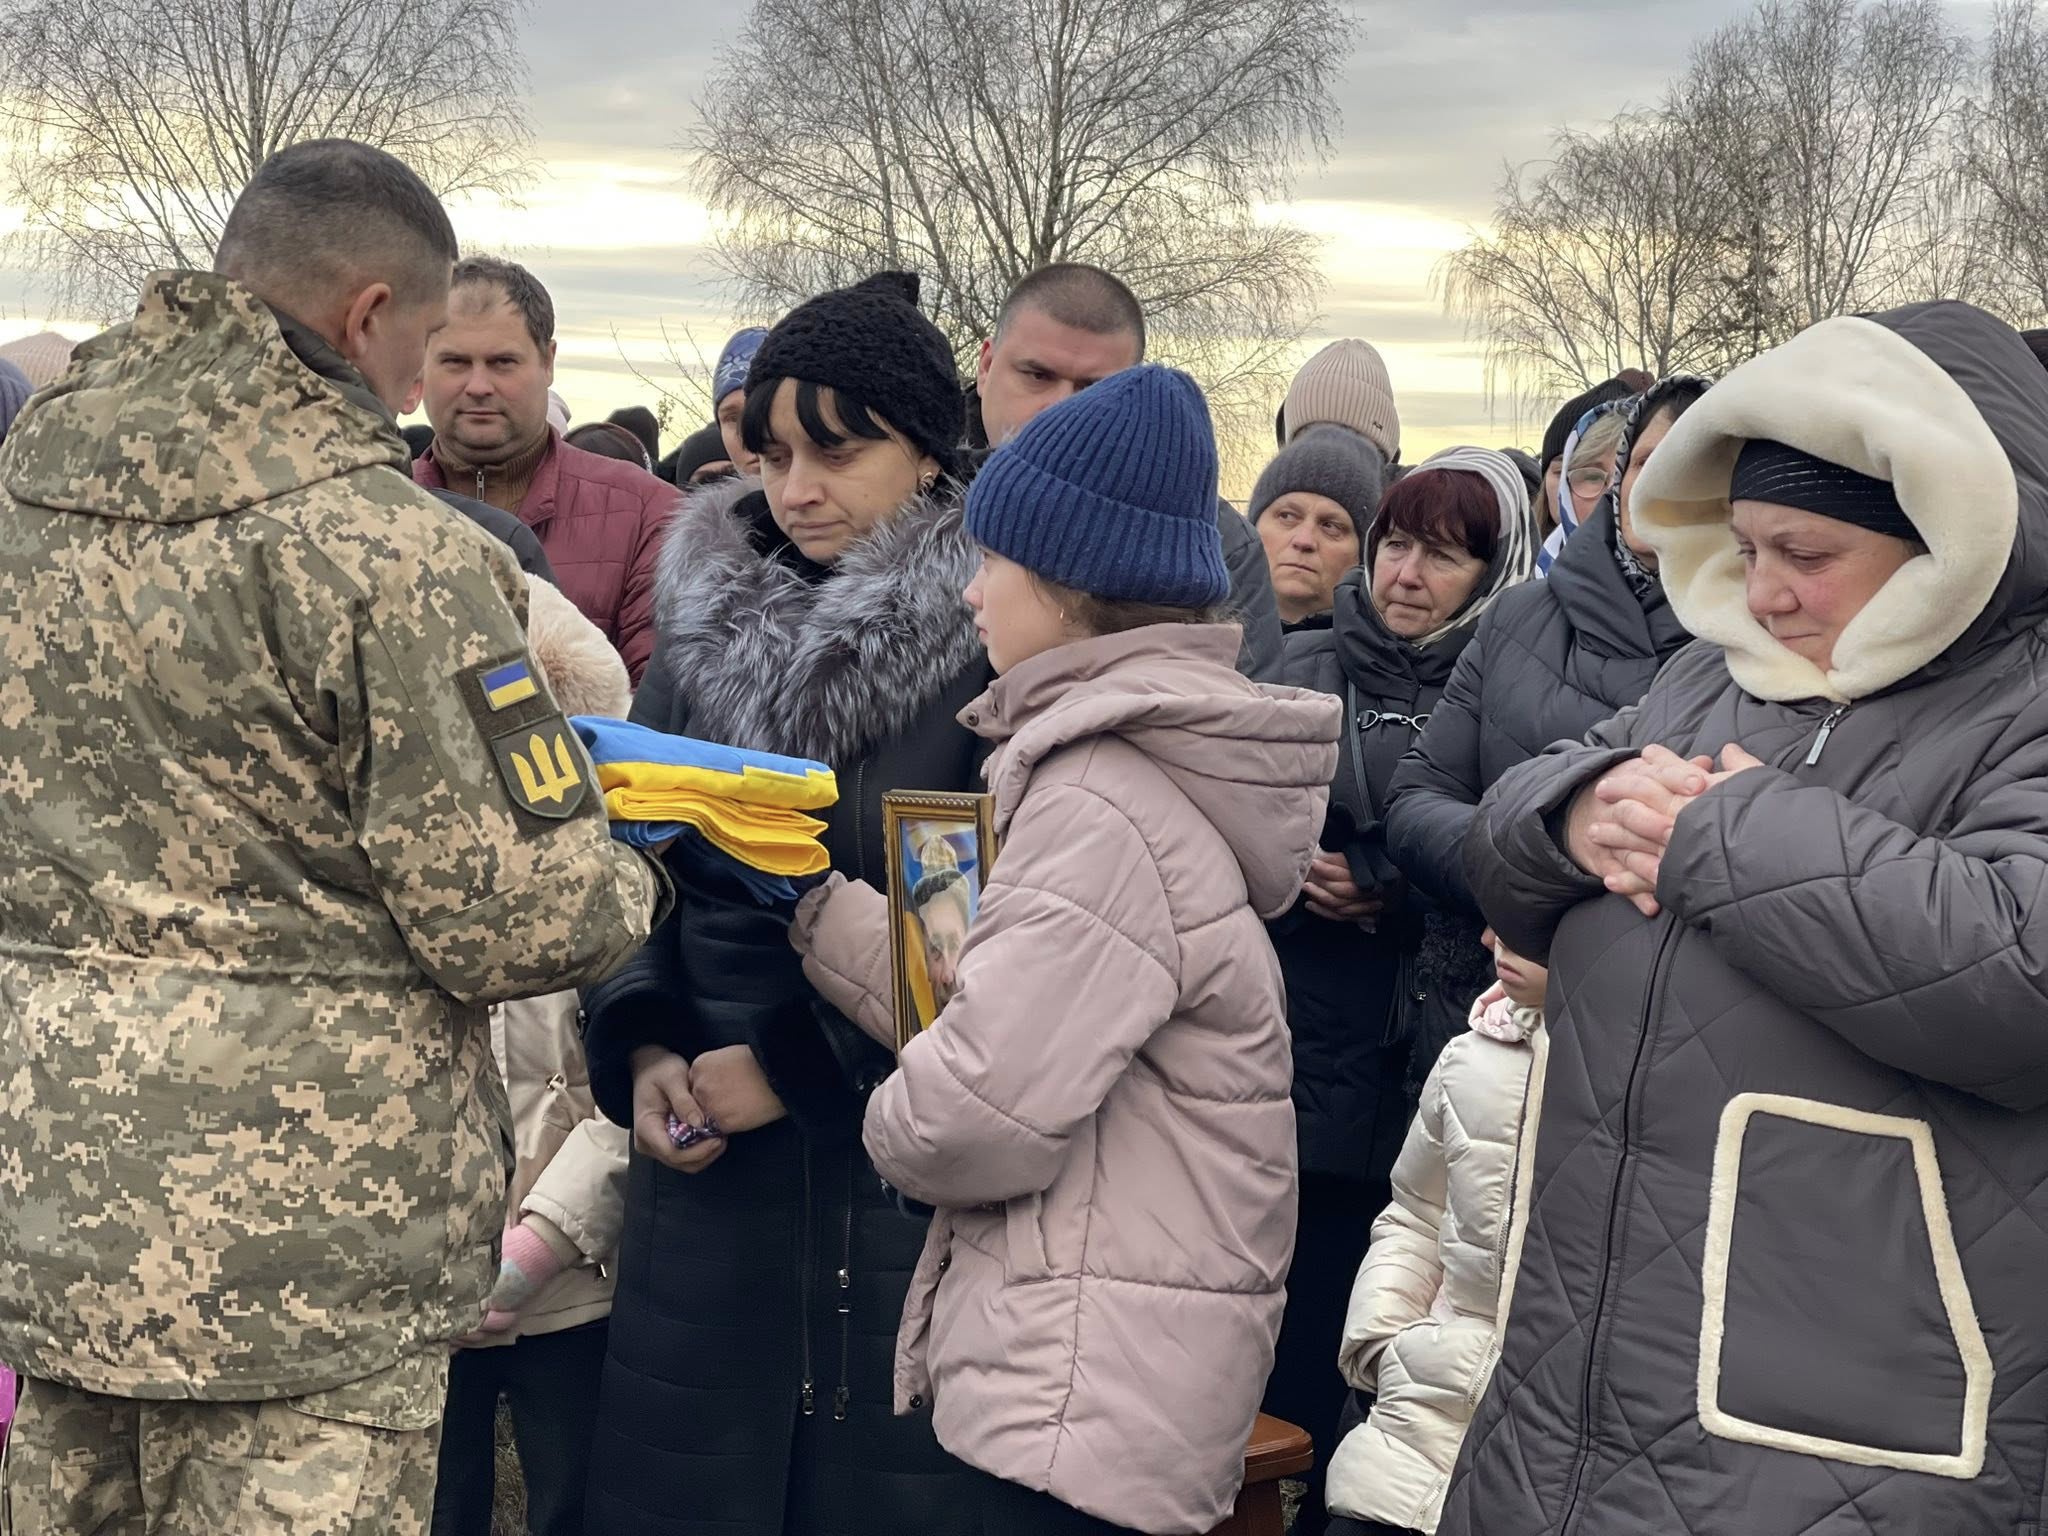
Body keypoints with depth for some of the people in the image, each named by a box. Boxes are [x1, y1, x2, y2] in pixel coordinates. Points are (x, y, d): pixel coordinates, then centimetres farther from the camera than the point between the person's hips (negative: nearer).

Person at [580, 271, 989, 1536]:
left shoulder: (992, 641, -8)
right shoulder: (711, 610, 8)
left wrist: (797, 1062, -13)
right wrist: (643, 1049, -2)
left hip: (898, 1157, -4)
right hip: (707, 1140, 4)